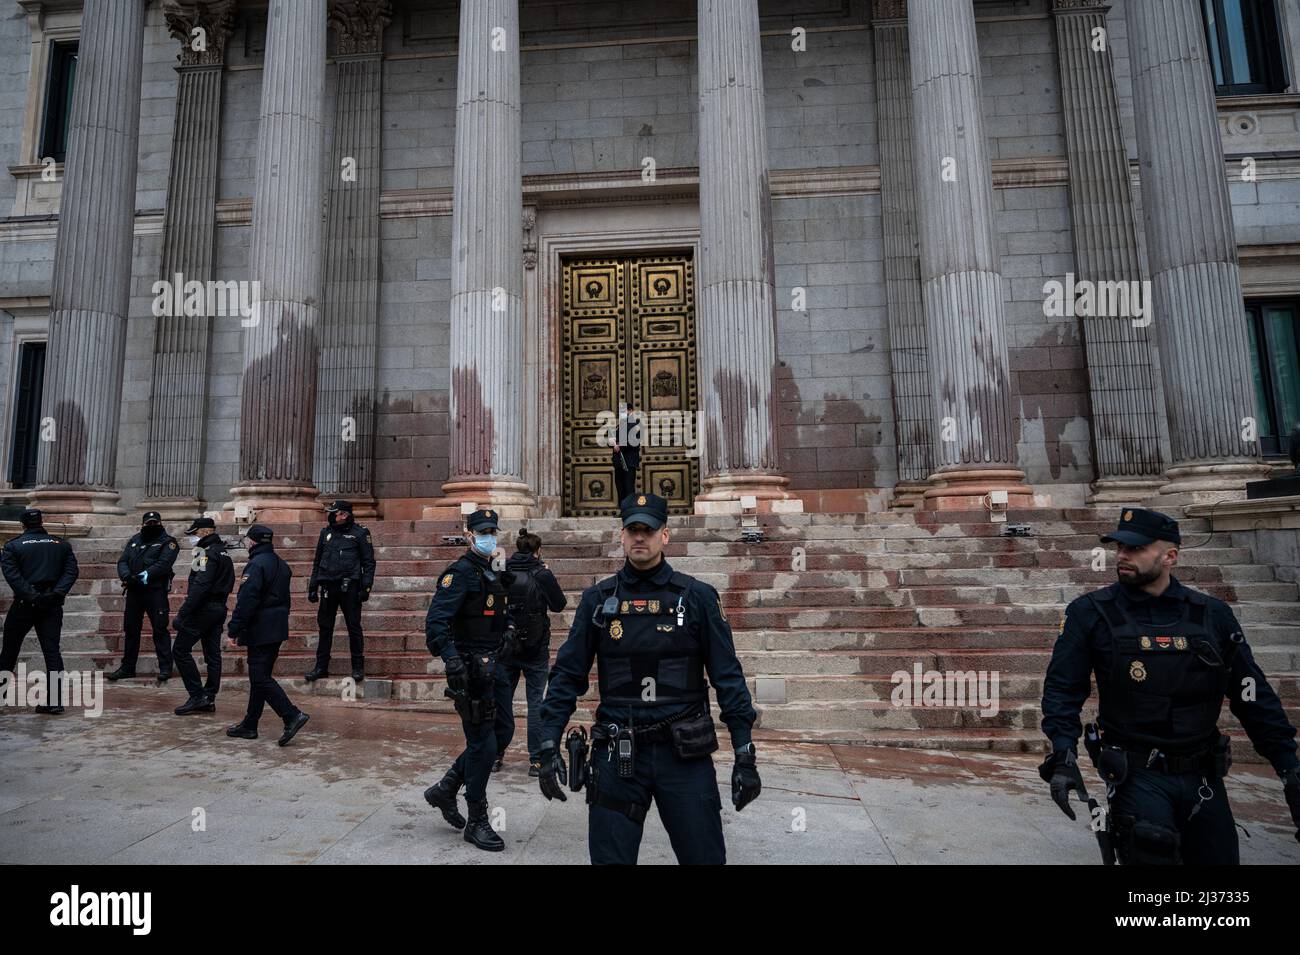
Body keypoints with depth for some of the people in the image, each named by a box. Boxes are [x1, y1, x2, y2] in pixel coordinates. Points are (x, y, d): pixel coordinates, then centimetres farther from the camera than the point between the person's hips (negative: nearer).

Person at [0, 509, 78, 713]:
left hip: (24, 604, -1)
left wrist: (30, 596, -15)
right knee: (52, 650, 0)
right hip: (52, 605, 1)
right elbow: (71, 571, -4)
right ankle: (54, 701, -3)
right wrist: (57, 593, -11)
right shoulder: (61, 544, 8)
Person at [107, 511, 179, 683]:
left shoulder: (167, 542, 0)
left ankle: (165, 667, -1)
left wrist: (148, 574, -27)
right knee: (130, 629, 14)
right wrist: (126, 576, -12)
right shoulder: (135, 541, 17)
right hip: (134, 591, 6)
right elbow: (122, 561, 8)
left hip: (156, 590, -6)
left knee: (160, 629, -6)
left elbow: (164, 563, -14)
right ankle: (127, 667, 26)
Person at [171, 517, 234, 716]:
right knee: (213, 655, 9)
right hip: (220, 608, 9)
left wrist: (182, 613, -22)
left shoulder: (208, 553, -14)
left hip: (204, 609, -9)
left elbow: (200, 586, -23)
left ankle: (197, 696, -4)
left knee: (180, 650, -2)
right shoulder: (224, 553, 16)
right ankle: (209, 699, 13)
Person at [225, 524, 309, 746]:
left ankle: (292, 716, -15)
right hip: (277, 628, 9)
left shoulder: (256, 565, -15)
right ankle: (249, 725, 23)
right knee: (260, 676, 15)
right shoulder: (281, 564, 15)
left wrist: (234, 629, -15)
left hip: (260, 631, -9)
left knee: (260, 678, -7)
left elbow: (246, 601, -20)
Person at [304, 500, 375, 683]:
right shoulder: (326, 532, 11)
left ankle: (358, 667, 10)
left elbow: (369, 562, -2)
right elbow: (317, 561, 18)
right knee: (325, 627, 10)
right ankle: (321, 666, 20)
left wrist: (366, 587, -9)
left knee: (354, 626, 1)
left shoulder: (359, 533, -1)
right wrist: (313, 587, 13)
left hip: (349, 587, -4)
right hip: (328, 587, 4)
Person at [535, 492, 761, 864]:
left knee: (705, 856, 10)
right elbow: (568, 675, 2)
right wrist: (548, 747, -4)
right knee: (610, 856, 12)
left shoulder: (697, 596, -3)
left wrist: (745, 754, -5)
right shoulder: (597, 599, 1)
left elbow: (727, 676, -3)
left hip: (685, 752, -1)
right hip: (616, 754, 1)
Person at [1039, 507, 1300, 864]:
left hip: (1203, 776, 4)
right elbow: (1063, 689, -7)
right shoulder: (1091, 614, -8)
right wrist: (1063, 756, -17)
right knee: (1150, 854, -6)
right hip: (1138, 777, -3)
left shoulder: (1212, 615, 1)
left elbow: (1254, 695, 7)